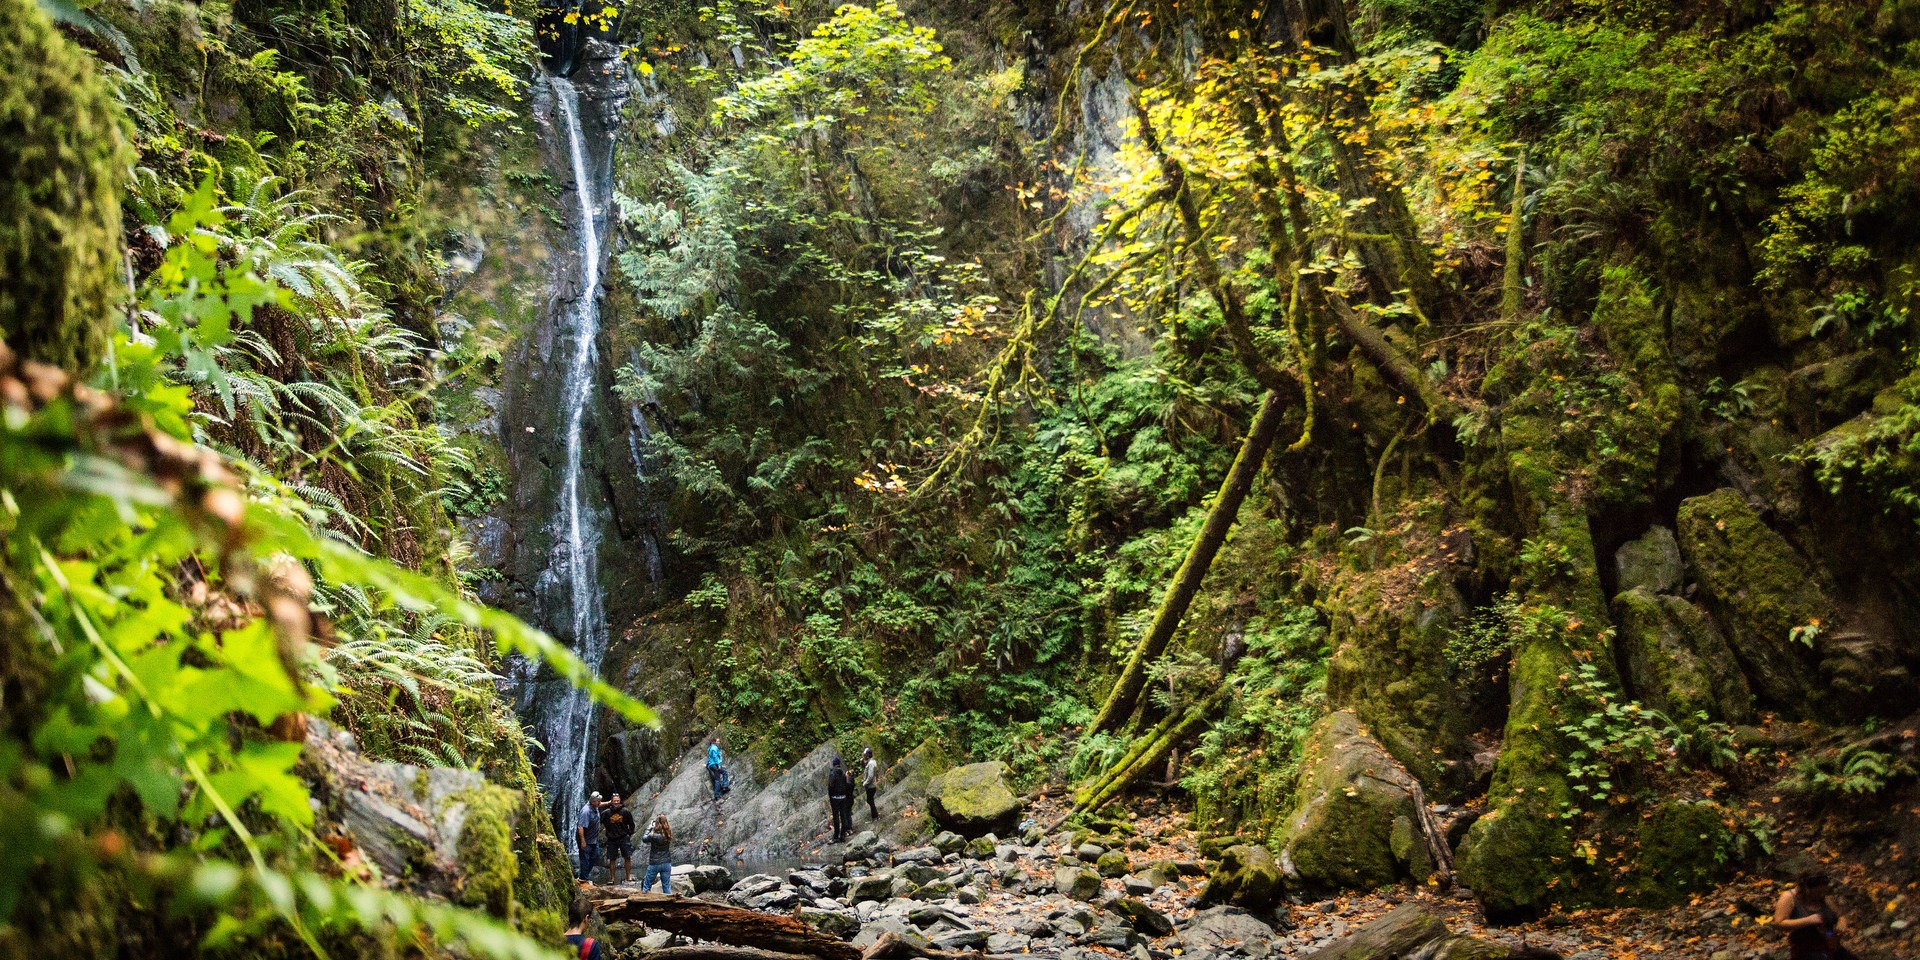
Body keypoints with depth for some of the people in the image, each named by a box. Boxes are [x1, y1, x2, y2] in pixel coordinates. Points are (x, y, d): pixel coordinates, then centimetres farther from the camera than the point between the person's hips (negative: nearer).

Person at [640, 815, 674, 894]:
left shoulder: (653, 835, -20)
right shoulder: (669, 833, -8)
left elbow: (644, 839, -3)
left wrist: (649, 828, 7)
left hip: (654, 864, -4)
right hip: (666, 863, 4)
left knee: (646, 886, 13)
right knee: (667, 887, 11)